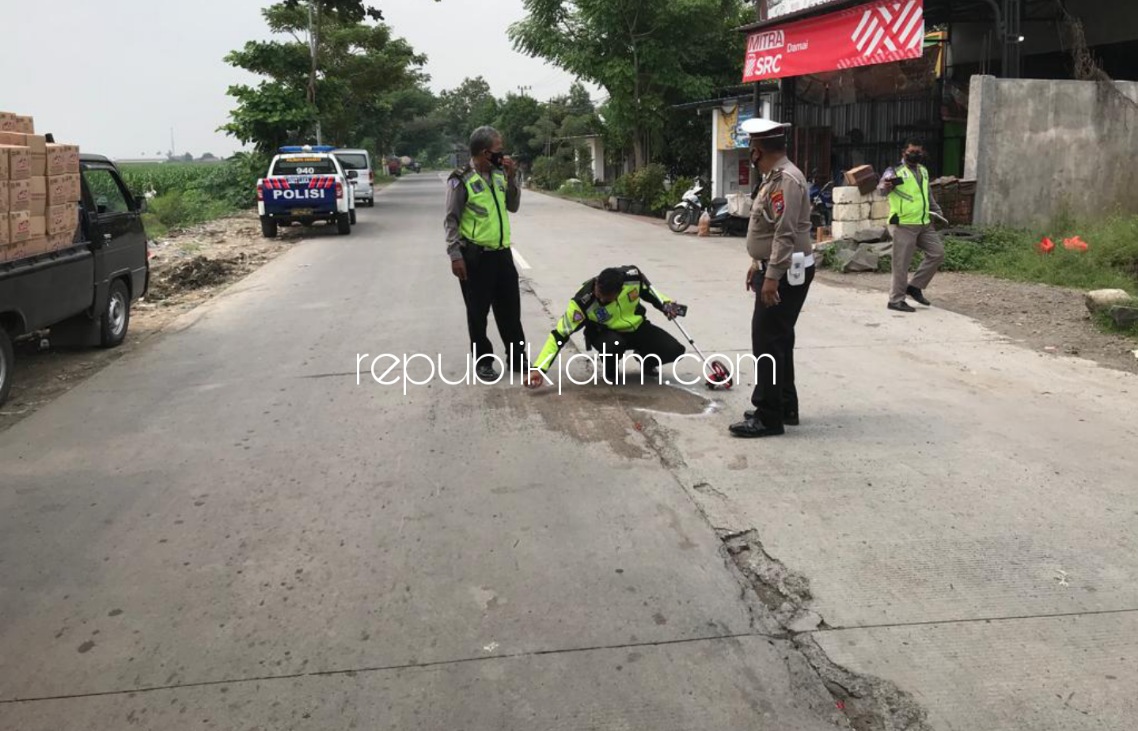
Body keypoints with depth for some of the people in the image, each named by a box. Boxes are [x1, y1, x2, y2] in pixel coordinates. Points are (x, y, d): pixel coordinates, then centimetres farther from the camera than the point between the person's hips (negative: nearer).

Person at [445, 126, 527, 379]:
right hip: (476, 256, -6)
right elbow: (451, 221, -9)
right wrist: (455, 256, -14)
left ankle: (517, 358, 24)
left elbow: (513, 207, 13)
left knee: (510, 309, 12)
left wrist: (512, 178, -1)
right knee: (478, 312, 5)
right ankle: (482, 361, 18)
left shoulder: (499, 175, 8)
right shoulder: (461, 180, -11)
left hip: (502, 252, 6)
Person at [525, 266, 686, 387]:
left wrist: (666, 304, -14)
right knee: (613, 344, -40)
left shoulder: (632, 275, -26)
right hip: (604, 332, -3)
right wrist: (539, 369, -41)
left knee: (675, 350, -15)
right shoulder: (583, 302, -34)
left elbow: (648, 290, 0)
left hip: (636, 327, 3)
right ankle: (609, 370, -3)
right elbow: (559, 334, -34)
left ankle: (646, 362, 20)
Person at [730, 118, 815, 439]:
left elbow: (786, 234, -26)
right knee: (776, 340, 16)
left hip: (786, 273, -11)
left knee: (767, 342, -9)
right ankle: (784, 407, 25)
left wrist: (772, 277, -28)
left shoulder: (786, 179, -19)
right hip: (775, 268, 11)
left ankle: (769, 417, -3)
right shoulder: (775, 177, 15)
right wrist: (758, 264, 26)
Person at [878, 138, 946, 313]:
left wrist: (937, 210, 25)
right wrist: (886, 186, -47)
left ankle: (914, 286, 17)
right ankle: (896, 299, 3)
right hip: (904, 225, -8)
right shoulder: (895, 171, -9)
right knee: (902, 263, -6)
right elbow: (882, 187, -24)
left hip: (924, 224, 8)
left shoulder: (923, 170, 15)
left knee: (937, 253, 8)